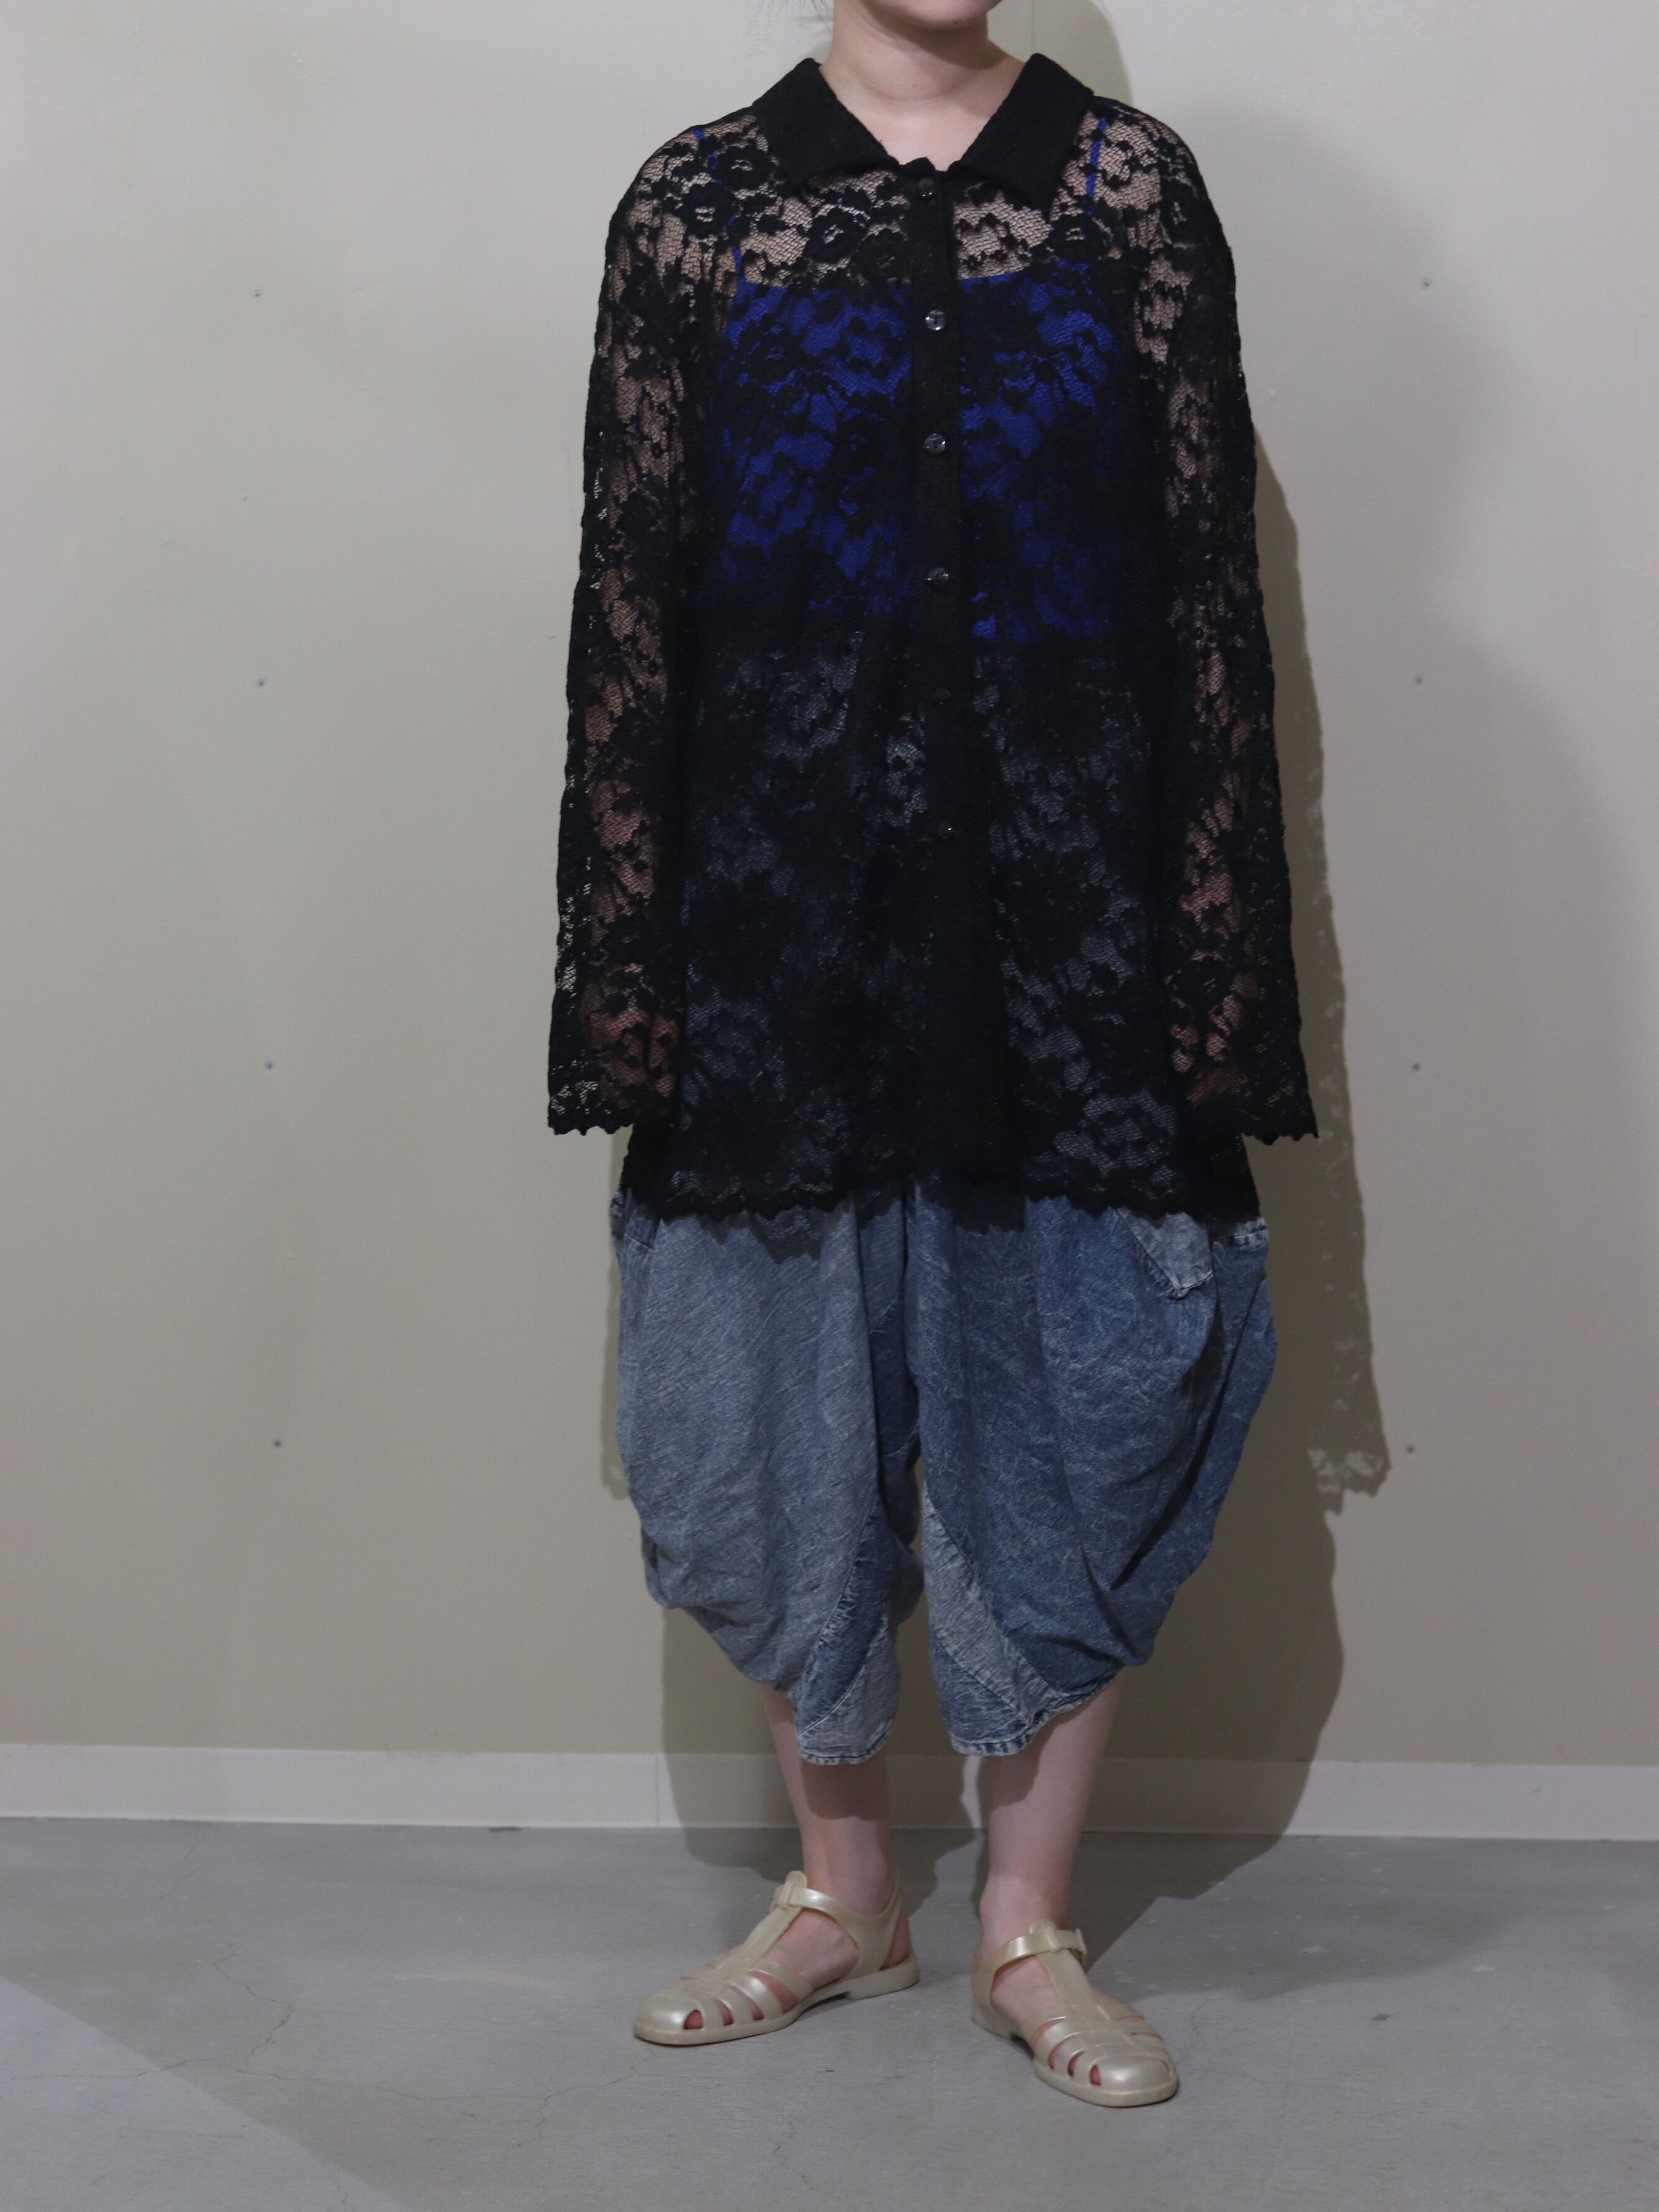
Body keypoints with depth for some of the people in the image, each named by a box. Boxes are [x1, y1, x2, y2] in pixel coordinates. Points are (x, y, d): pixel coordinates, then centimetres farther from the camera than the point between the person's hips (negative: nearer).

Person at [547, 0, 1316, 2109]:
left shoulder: (1133, 187, 3)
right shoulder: (694, 200, 3)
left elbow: (1212, 588, 1)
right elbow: (627, 607, 1)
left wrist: (1217, 962, -4)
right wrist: (627, 973, -3)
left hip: (1069, 914, 0)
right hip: (785, 916, 0)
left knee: (1070, 1411, 6)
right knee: (785, 1411, 9)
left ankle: (1025, 1924, 26)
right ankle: (839, 1892, 32)